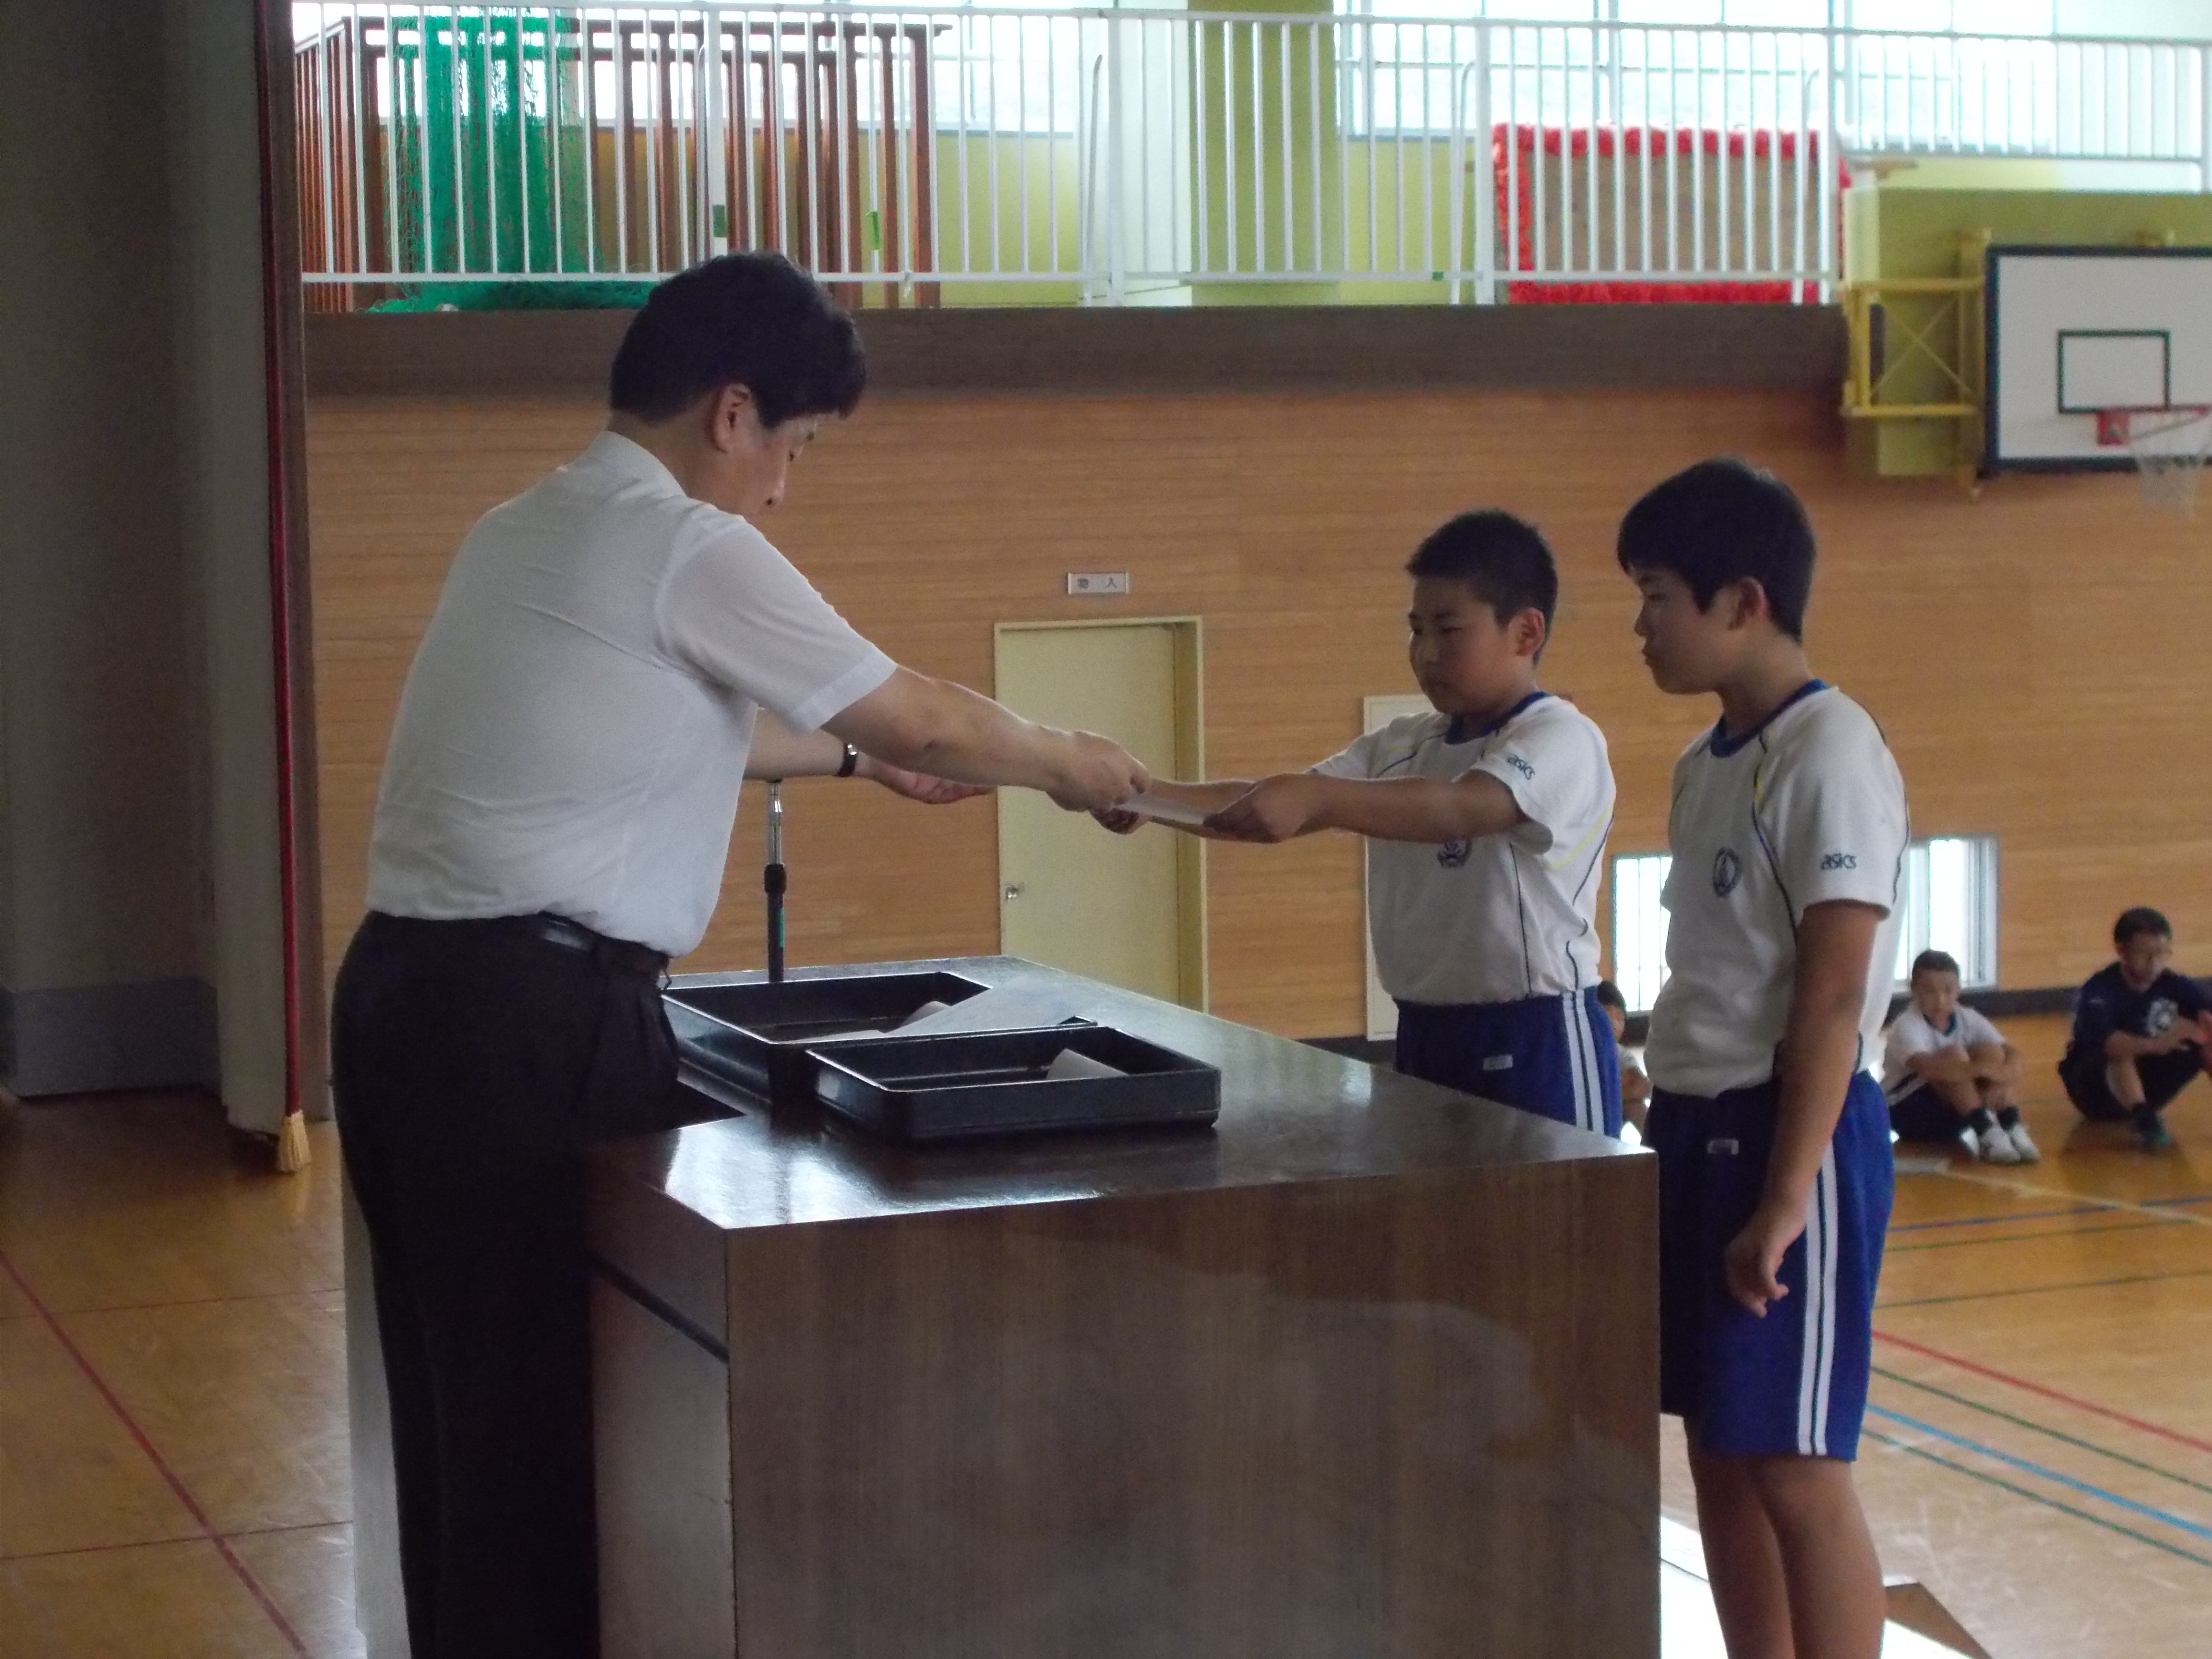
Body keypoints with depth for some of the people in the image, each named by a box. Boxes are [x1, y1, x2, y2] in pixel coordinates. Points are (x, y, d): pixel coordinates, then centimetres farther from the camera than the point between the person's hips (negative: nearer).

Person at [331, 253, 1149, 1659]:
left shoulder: (525, 533, 17)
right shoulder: (690, 549, -11)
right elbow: (925, 717, -3)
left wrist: (853, 759, 38)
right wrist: (1070, 766, 14)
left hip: (411, 989, 9)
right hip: (531, 1015, -9)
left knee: (466, 1401, 16)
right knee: (548, 1407, 0)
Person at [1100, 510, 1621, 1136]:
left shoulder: (1563, 740, -11)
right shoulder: (1402, 746, 12)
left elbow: (1457, 808, -31)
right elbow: (1276, 807, 2)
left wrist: (1314, 797, -44)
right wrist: (1154, 797, -15)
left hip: (1535, 1040, -8)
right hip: (1427, 1034, 8)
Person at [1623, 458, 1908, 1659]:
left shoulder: (1828, 752, -14)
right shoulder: (1707, 765, 13)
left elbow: (1832, 995, -19)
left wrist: (1785, 1197, -21)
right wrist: (1669, 1137, 17)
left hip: (1788, 1135, -9)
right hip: (1698, 1128, 9)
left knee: (1795, 1470, -5)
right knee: (1719, 1456, 13)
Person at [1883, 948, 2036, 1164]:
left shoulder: (1968, 1019, -4)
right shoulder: (1907, 1026, -22)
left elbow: (2011, 1053, -12)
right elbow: (1925, 1065, -41)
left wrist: (2007, 1081, -34)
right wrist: (1982, 1070, -46)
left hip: (1951, 1116, 5)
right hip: (1906, 1109, -5)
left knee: (1990, 1051, -17)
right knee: (1955, 1055, -28)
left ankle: (2013, 1129, -28)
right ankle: (1987, 1133, -34)